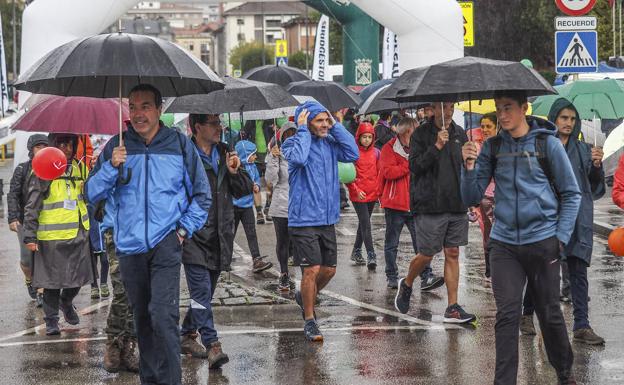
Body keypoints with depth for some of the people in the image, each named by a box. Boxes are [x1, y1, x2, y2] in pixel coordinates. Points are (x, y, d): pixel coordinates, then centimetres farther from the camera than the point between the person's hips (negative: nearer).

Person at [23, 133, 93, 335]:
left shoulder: (79, 168, 8)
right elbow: (31, 207, -7)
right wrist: (30, 237, -10)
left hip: (79, 233, 5)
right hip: (52, 237, -5)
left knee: (78, 276, 11)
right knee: (52, 280, 4)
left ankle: (66, 302, 40)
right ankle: (51, 319, 18)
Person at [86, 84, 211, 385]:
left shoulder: (179, 144, 2)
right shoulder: (116, 147, 5)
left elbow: (201, 194, 11)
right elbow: (92, 193, 2)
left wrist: (184, 229, 1)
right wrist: (112, 166, -14)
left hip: (166, 243, -3)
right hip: (129, 247, 3)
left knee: (163, 315, -17)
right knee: (142, 317, 13)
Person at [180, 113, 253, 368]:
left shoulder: (225, 153, 12)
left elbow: (245, 190, 16)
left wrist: (235, 172, -3)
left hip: (219, 238, 7)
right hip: (194, 238, -6)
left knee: (205, 292, 14)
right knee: (202, 292, -12)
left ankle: (187, 335, 28)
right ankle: (212, 345, -14)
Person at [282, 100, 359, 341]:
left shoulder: (329, 143, 9)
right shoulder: (293, 143, -7)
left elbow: (353, 154, -5)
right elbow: (299, 158, -29)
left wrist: (336, 126, -3)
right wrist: (303, 130, -18)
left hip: (328, 219, 6)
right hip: (304, 220, -6)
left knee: (329, 269, 12)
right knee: (312, 270, -9)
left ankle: (305, 297, 39)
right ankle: (309, 322, 4)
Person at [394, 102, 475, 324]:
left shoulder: (459, 134, 11)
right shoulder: (421, 135, -5)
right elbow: (415, 166, -14)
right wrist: (437, 146, -23)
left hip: (456, 205, 5)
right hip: (430, 205, -5)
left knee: (452, 254, 4)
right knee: (426, 255, 0)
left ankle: (452, 308, 6)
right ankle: (406, 284, 30)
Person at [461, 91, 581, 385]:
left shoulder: (546, 142, -3)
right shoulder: (492, 147, 5)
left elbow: (571, 194, 3)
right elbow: (472, 198, 5)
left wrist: (561, 238, -4)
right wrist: (469, 168, -12)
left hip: (542, 241, -2)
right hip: (503, 243, 2)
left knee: (549, 313, 7)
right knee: (507, 314, -4)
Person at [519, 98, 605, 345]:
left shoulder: (583, 149, 12)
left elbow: (594, 188, 10)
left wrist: (596, 166, -6)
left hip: (577, 219, 3)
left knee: (578, 271, -2)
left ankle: (581, 326, -3)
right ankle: (528, 314, 25)